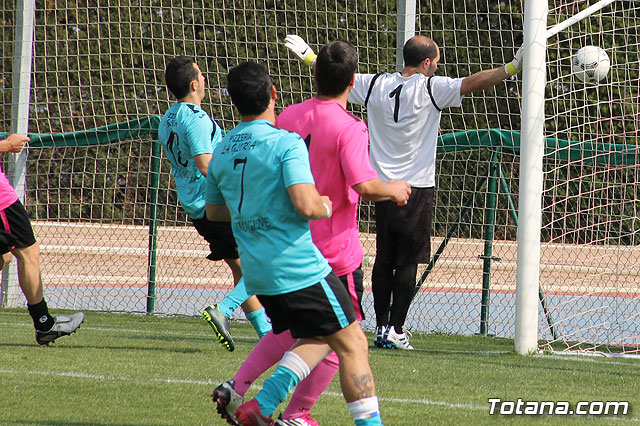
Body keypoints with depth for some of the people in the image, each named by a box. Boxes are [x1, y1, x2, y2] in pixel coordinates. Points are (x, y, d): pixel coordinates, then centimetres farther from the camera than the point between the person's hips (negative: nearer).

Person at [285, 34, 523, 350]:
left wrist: (308, 57, 31)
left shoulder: (376, 85, 4)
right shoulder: (431, 88, -9)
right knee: (408, 262, -1)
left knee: (384, 259, 10)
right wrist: (512, 67, -17)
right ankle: (395, 330, -4)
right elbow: (473, 83, -18)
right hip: (417, 190, -5)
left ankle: (381, 327, 11)